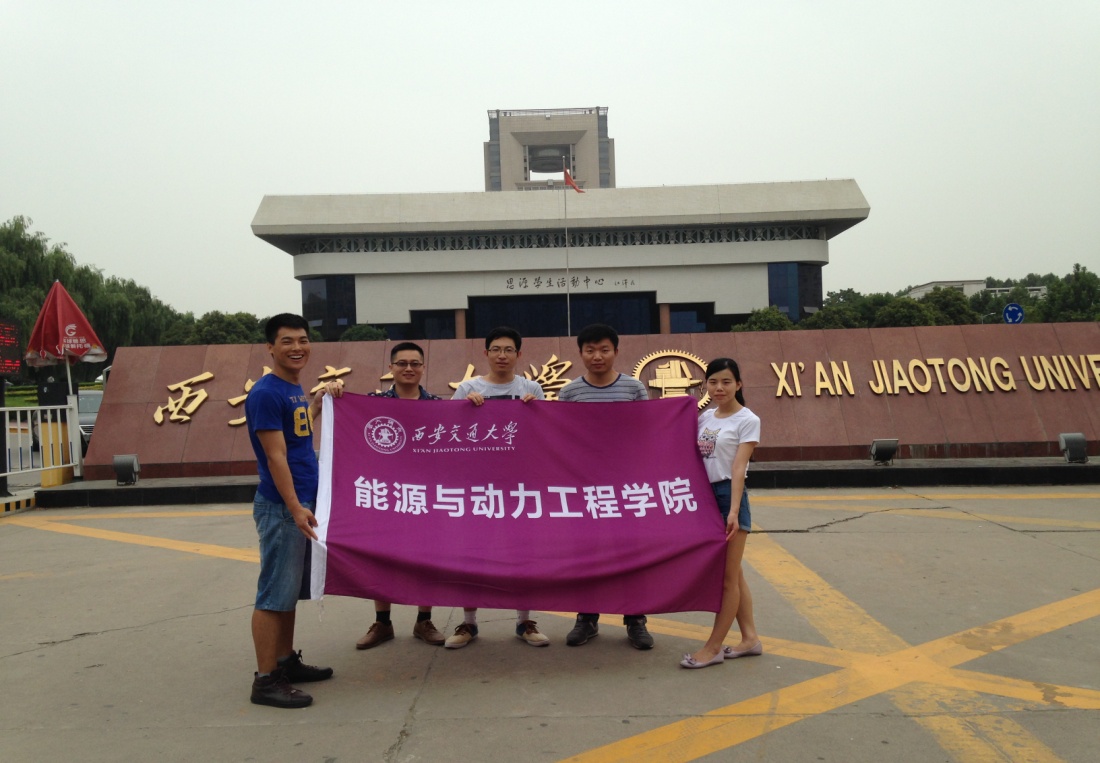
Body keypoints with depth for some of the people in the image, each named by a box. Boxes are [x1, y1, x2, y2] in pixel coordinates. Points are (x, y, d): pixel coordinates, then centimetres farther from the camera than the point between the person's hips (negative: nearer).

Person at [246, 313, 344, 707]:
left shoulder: (296, 390, 12)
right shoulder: (265, 393, -14)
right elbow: (275, 456, -19)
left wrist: (321, 398, 23)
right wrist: (295, 508, -21)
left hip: (303, 503, 9)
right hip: (280, 507, -9)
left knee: (292, 590, 17)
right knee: (274, 594, -3)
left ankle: (286, 661, 28)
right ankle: (266, 680, 4)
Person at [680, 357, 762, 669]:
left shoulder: (747, 421, -6)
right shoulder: (705, 418, 11)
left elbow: (738, 468, -15)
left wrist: (733, 511, -20)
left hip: (729, 495, -7)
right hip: (706, 495, 7)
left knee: (728, 576, 1)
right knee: (732, 574, 13)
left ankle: (713, 647, 7)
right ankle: (750, 637, 23)